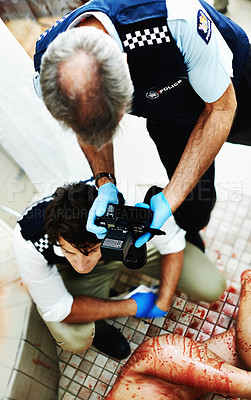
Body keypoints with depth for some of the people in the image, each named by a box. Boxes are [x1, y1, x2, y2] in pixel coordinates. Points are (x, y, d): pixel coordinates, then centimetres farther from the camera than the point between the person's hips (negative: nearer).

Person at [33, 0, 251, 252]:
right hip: (169, 114, 2)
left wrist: (169, 199, -34)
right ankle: (190, 238, 39)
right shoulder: (47, 76, -31)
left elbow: (221, 107, -30)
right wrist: (105, 182, -28)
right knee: (195, 205, 3)